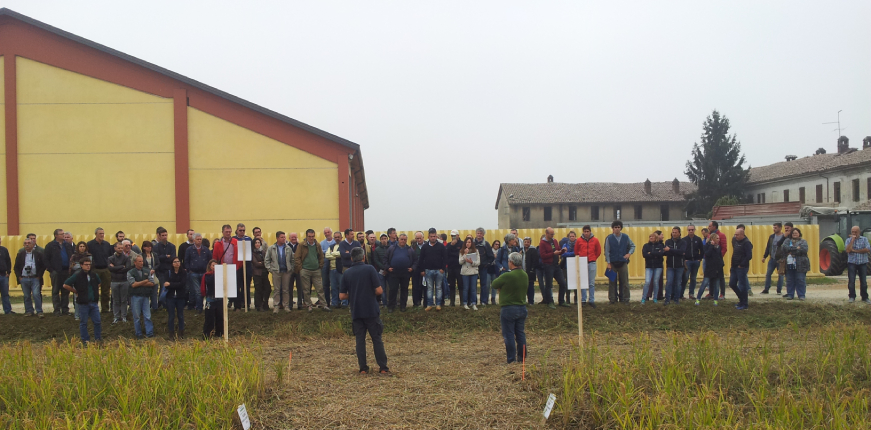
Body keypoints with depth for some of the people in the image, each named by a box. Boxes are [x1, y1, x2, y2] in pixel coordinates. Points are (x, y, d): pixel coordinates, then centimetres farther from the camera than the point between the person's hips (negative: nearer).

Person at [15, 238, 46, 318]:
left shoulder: (38, 254, 3)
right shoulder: (20, 254, 8)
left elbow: (43, 266, 4)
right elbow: (16, 267, 11)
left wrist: (39, 276, -4)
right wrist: (19, 277, 1)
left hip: (35, 278, -2)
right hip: (24, 279, 3)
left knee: (36, 295, -10)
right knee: (27, 296, 8)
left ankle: (39, 311, -6)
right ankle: (29, 311, 17)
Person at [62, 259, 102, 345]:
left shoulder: (93, 275, 8)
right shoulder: (77, 275, -8)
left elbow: (98, 283, 29)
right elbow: (65, 285, -8)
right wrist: (76, 292, -4)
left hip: (94, 302, 4)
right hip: (83, 303, -4)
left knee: (97, 322, 4)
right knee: (83, 322, 5)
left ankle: (98, 339, 14)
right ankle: (85, 340, 13)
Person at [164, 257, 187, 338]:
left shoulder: (184, 273, 1)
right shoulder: (169, 273, 5)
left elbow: (182, 284, -12)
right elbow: (166, 284, -6)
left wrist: (170, 284, -13)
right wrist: (176, 285, -19)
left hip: (180, 297, 0)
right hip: (171, 297, 0)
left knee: (180, 315, 6)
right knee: (171, 316, 3)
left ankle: (181, 333, 15)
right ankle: (171, 333, 9)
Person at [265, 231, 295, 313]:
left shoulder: (288, 248, 5)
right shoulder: (271, 248, 2)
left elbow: (292, 260, 9)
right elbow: (266, 260, 5)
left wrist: (291, 269, 2)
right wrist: (269, 269, -3)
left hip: (286, 272, 1)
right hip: (276, 272, -1)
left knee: (286, 290, 6)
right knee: (276, 289, 1)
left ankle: (286, 306, 13)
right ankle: (276, 306, 6)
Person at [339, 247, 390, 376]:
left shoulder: (346, 273, 3)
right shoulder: (370, 269, -7)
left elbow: (342, 296, 3)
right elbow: (379, 290, -10)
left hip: (356, 311, 2)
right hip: (371, 310, -2)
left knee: (360, 340, 9)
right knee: (377, 339, 4)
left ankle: (363, 368, 8)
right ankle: (383, 368, 4)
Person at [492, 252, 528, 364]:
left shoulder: (507, 276, -19)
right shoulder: (525, 275, 3)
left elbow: (494, 284, -8)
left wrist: (502, 286, 12)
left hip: (509, 309, -7)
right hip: (522, 308, 7)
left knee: (509, 335, 2)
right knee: (520, 333, 14)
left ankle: (511, 359, 4)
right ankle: (522, 357, 19)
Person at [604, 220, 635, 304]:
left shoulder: (626, 237, 5)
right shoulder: (609, 238, -1)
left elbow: (633, 246, 16)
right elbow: (607, 251, -1)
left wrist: (629, 253, -3)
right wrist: (608, 263, -6)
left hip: (623, 263, 1)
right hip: (613, 263, -1)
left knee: (624, 282, 2)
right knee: (612, 282, 3)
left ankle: (625, 299, 9)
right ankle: (612, 299, 9)